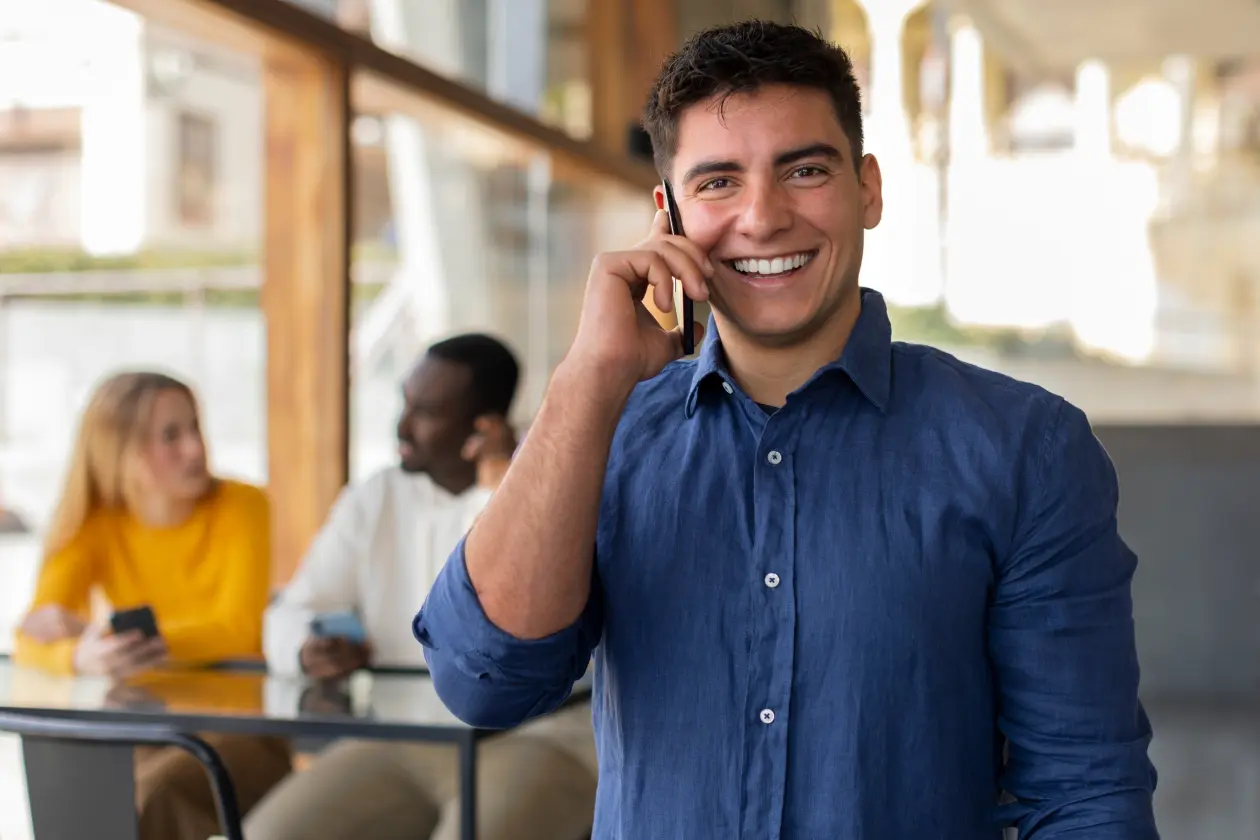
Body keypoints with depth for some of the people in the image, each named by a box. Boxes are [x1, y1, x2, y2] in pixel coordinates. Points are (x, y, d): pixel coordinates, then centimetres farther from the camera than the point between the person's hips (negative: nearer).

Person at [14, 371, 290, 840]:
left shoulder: (241, 507, -7)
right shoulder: (93, 524, -1)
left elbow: (239, 631, -17)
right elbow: (31, 641, -11)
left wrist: (111, 637, -25)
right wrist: (81, 656, -36)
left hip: (240, 727, -2)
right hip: (145, 733, 2)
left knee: (154, 792, -31)